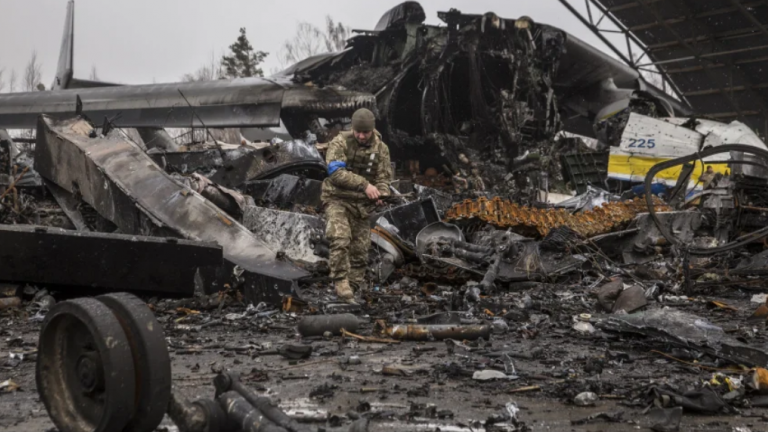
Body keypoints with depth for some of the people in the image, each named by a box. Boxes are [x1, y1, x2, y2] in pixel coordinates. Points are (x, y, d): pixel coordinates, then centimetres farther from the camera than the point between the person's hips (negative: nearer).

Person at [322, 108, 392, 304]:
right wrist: (365, 185, -30)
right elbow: (336, 172, -22)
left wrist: (382, 195, -20)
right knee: (340, 240, -25)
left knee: (360, 250, 6)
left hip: (362, 204, 4)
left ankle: (353, 288, 16)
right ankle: (341, 283, -21)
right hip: (337, 199, -4)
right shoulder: (340, 143, -11)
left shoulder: (381, 149, 3)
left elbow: (383, 178, 3)